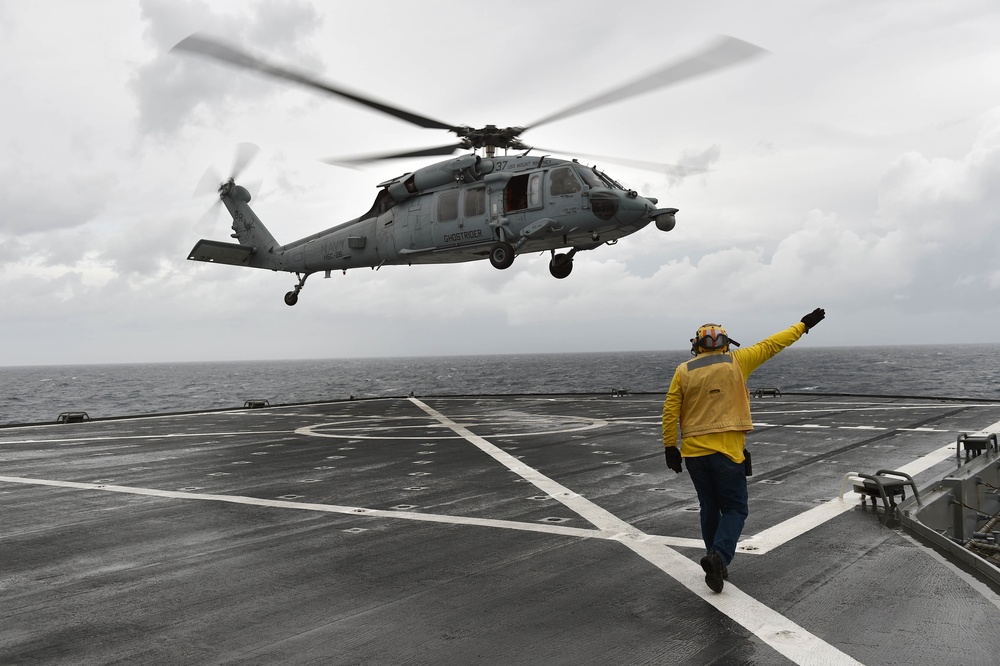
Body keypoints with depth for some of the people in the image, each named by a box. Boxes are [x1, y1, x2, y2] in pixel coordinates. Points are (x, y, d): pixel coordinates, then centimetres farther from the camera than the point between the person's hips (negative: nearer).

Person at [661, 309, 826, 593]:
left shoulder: (683, 370, 3)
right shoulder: (736, 361, 0)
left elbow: (670, 411, 0)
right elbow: (771, 345, 7)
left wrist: (670, 447, 7)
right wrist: (803, 325, 18)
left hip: (693, 451, 3)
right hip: (726, 450, -3)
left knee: (710, 507, 18)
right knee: (735, 509, 6)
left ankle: (717, 565, 23)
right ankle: (719, 555, -17)